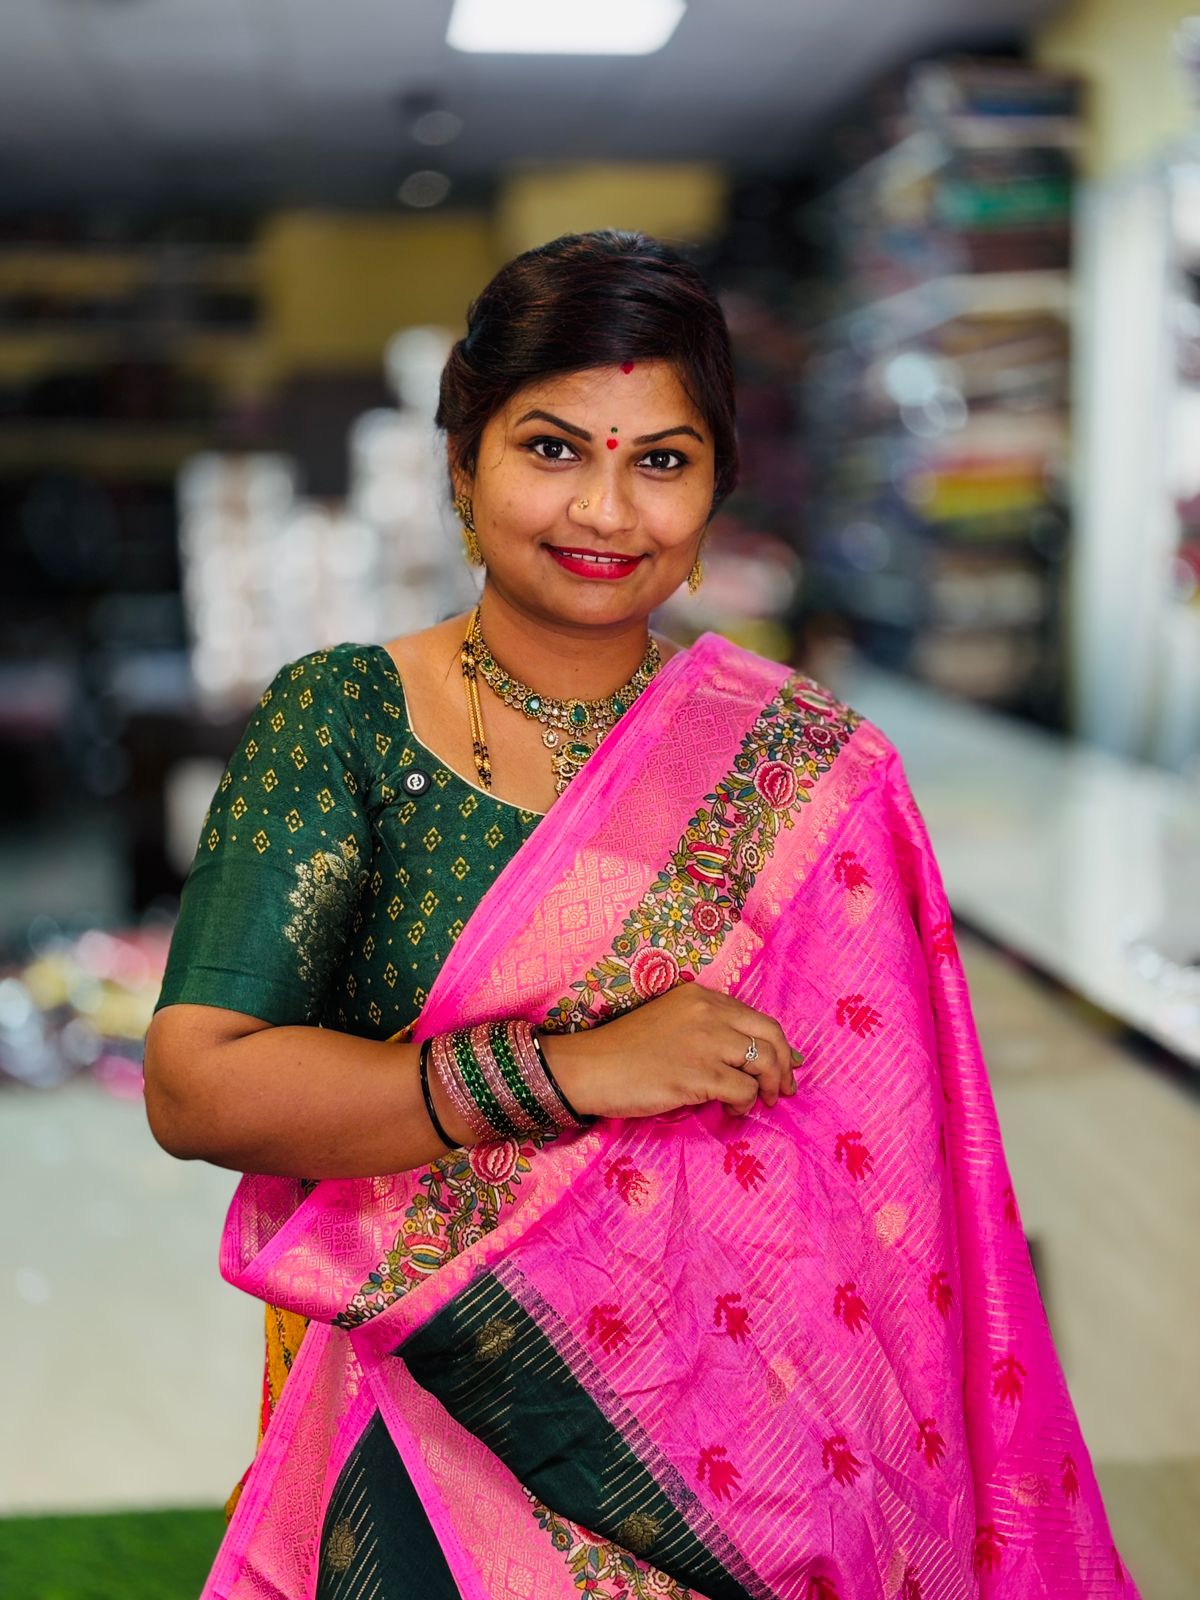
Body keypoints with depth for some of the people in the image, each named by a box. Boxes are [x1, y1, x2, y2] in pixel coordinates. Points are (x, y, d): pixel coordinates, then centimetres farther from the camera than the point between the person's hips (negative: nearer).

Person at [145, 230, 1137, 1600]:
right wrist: (571, 1070, -16)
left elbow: (877, 1196, 3)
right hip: (416, 1451, 0)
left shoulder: (816, 777, 1)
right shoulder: (338, 719, 2)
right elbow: (195, 1085, -9)